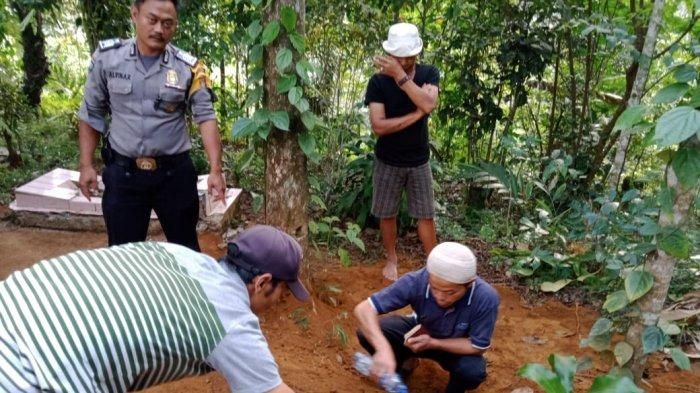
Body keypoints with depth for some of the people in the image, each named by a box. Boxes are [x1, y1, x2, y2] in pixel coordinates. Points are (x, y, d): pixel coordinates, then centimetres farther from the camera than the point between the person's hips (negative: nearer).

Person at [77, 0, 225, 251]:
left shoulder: (188, 67, -6)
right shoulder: (107, 57, -2)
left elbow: (205, 117, -11)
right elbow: (91, 114, 5)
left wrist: (215, 169, -22)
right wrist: (86, 165, 1)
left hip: (174, 172, 0)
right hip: (122, 173, 1)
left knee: (185, 249, 13)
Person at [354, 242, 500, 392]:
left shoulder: (486, 299, -35)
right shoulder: (416, 281, -34)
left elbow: (478, 347, -22)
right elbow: (364, 309, -35)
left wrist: (433, 343, -31)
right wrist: (383, 349, -51)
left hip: (457, 346, -1)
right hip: (419, 333, 1)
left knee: (473, 371, -32)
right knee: (367, 333, -22)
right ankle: (406, 361, 10)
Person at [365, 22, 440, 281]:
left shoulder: (429, 73, -7)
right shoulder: (378, 82, -14)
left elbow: (428, 105, -28)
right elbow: (378, 126, -23)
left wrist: (400, 76, -31)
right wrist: (416, 114, -22)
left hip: (419, 160, 1)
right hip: (388, 161, -1)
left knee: (425, 216, 7)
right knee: (387, 214, 12)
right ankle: (392, 259, 32)